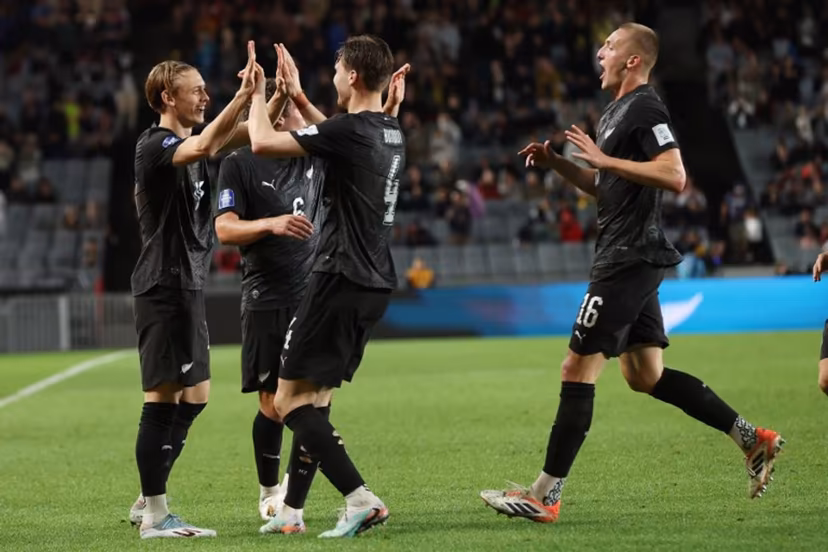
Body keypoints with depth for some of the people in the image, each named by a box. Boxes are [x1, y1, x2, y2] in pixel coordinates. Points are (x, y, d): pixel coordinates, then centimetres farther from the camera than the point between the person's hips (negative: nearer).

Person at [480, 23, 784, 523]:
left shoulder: (645, 109, -13)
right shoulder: (617, 111, 19)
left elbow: (675, 176, -24)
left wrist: (604, 159, -23)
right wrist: (556, 164, 15)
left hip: (630, 260, -11)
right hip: (628, 259, 11)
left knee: (578, 370, -9)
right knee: (646, 376, 14)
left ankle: (545, 496, -6)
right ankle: (754, 440, 18)